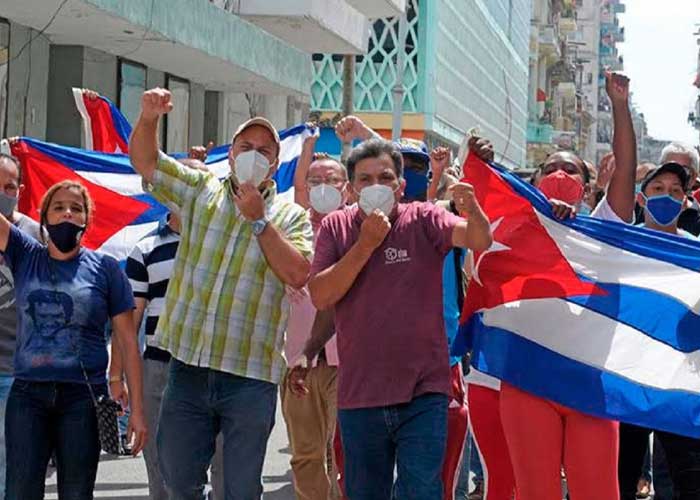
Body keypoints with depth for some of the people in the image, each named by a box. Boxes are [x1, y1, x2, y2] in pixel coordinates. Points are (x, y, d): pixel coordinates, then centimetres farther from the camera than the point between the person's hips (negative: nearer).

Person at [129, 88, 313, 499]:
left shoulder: (292, 216, 4)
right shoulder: (200, 190, 10)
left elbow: (298, 274, -11)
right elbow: (144, 159, 4)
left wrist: (258, 219, -11)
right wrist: (149, 117, -15)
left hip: (251, 376, -2)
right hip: (189, 366, 2)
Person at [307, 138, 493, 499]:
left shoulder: (422, 220, -1)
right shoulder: (335, 228, 3)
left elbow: (479, 241, -18)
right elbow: (320, 297, -8)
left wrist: (472, 211, -40)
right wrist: (366, 245, -15)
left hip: (423, 392, -2)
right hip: (359, 395, 2)